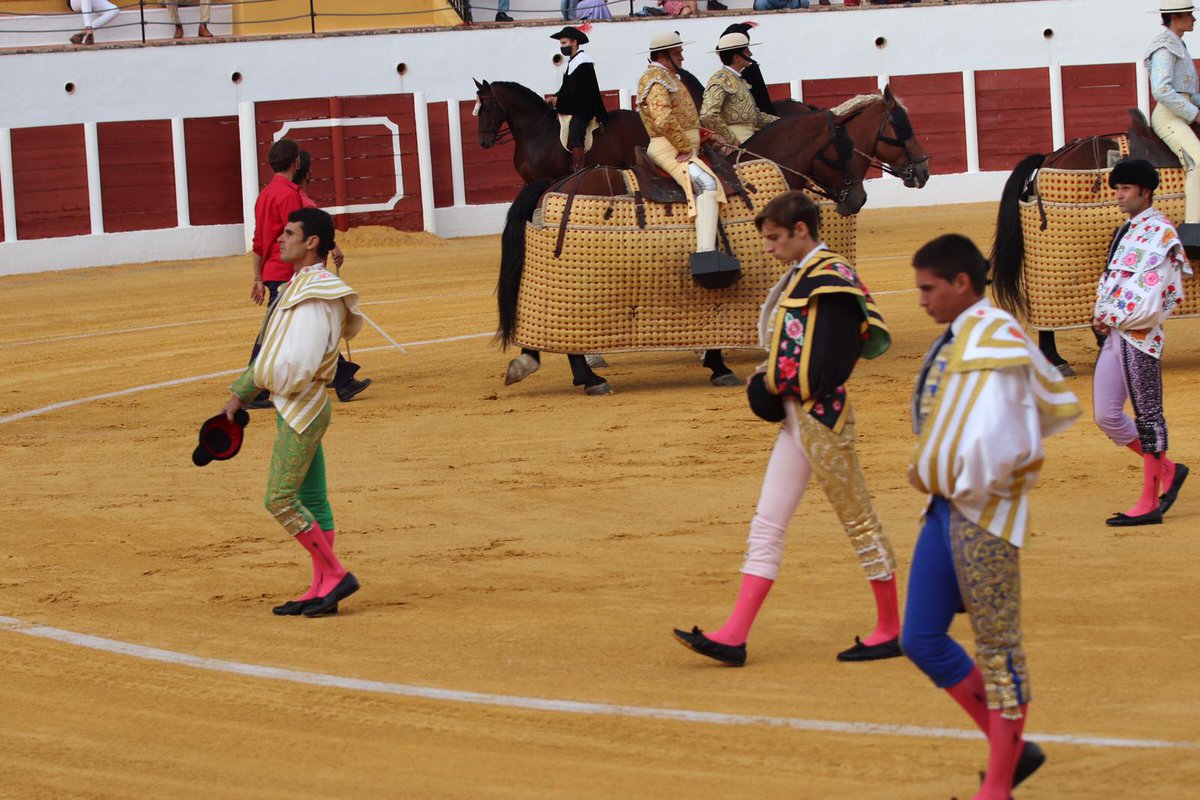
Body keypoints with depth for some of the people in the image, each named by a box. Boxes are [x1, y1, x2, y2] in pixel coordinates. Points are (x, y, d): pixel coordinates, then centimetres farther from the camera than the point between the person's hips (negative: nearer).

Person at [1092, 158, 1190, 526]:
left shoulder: (1160, 234, -12)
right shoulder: (1126, 231, 16)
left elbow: (1149, 305, -19)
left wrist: (1112, 319, -9)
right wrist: (1101, 317, 3)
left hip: (1140, 336, -9)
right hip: (1113, 334, 9)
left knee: (1148, 416, -2)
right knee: (1106, 416, 9)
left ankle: (1150, 503, 4)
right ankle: (1167, 471, 24)